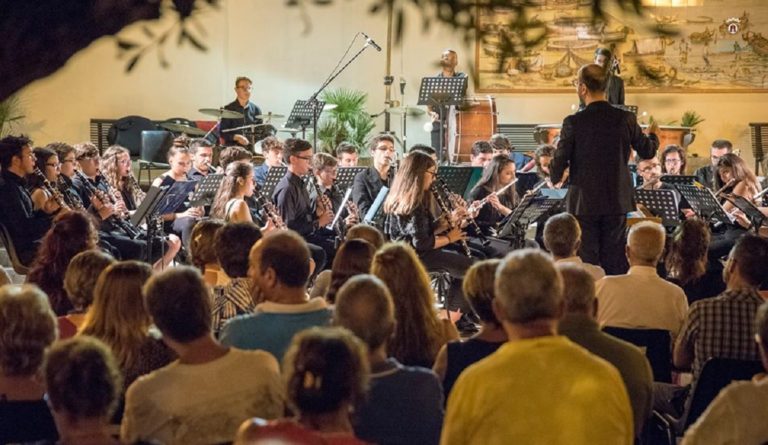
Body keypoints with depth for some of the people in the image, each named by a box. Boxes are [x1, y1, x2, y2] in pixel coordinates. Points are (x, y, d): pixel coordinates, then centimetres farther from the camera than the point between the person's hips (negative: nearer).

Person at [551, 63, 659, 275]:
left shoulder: (573, 122, -13)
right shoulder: (625, 119, -4)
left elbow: (559, 162, -9)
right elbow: (647, 152, 8)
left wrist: (555, 178, 14)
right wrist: (652, 135, 30)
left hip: (584, 202, -3)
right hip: (617, 202, 3)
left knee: (587, 263, 4)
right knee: (615, 261, 10)